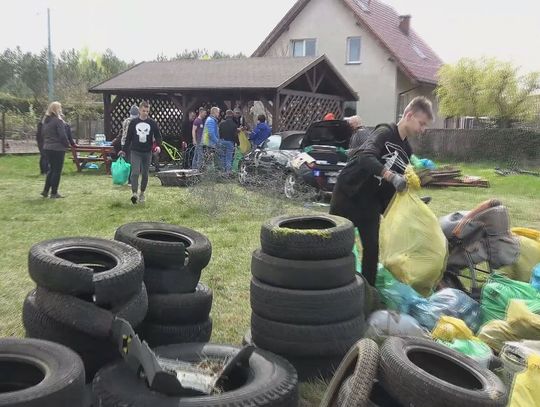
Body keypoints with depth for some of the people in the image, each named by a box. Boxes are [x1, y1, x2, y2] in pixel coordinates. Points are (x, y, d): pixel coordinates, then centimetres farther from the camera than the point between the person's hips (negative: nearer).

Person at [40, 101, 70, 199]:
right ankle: (54, 193, 3)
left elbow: (43, 134, 16)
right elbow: (63, 135, -17)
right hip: (57, 148, -8)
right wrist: (67, 144, -3)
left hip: (47, 148, 8)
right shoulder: (58, 121, -15)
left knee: (51, 169, 18)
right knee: (57, 170, 0)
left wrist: (46, 144, 19)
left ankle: (45, 191, 16)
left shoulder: (45, 121, 11)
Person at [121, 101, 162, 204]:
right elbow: (129, 137, 8)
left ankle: (142, 193, 22)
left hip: (147, 152, 1)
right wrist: (124, 150, 9)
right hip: (135, 152, -1)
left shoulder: (152, 123, 2)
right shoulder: (133, 122, 2)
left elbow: (158, 136, 4)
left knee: (145, 174, 8)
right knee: (135, 172, -15)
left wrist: (158, 146, -15)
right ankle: (134, 193, -18)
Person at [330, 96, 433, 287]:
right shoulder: (385, 133, -15)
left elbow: (400, 185, 12)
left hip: (371, 202, 7)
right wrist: (392, 177, -43)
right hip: (348, 193, -7)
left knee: (372, 249, 3)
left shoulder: (406, 150, 8)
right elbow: (366, 156, -35)